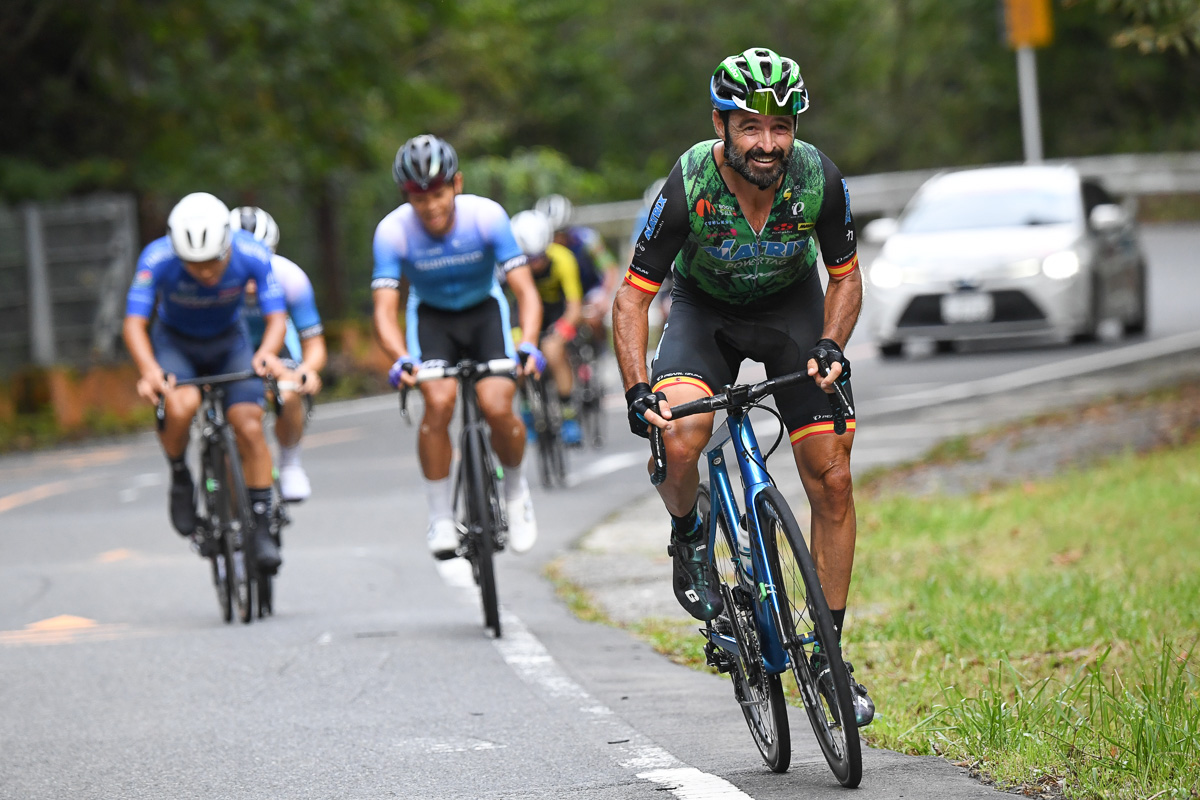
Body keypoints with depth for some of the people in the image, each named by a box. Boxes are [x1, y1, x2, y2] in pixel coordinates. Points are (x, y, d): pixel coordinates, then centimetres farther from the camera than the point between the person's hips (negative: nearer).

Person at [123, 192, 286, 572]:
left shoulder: (252, 254, -27)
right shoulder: (157, 259, -31)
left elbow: (276, 317, -24)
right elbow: (134, 323, -32)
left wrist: (267, 353, -46)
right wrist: (149, 369, -51)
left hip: (229, 343, 2)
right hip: (174, 343, -2)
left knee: (249, 427, -18)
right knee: (181, 405, -33)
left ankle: (261, 527, -4)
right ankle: (180, 479, -4)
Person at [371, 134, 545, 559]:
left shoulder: (486, 216, -26)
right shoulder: (393, 231, -26)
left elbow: (525, 290, -27)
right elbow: (385, 309, -29)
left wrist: (528, 347, -44)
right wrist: (402, 359, -49)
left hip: (484, 310, 0)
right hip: (431, 316, 0)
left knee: (497, 408, -21)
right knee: (439, 402, -26)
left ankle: (515, 487, 12)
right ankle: (440, 516, -10)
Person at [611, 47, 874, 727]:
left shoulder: (818, 178, -25)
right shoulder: (689, 186, -30)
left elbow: (846, 275, -7)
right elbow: (634, 295, -21)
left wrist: (830, 346, -24)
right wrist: (638, 391, -32)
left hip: (792, 304, 2)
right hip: (706, 308, -2)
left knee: (832, 480, -7)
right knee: (679, 440, -31)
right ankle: (690, 540, 3)